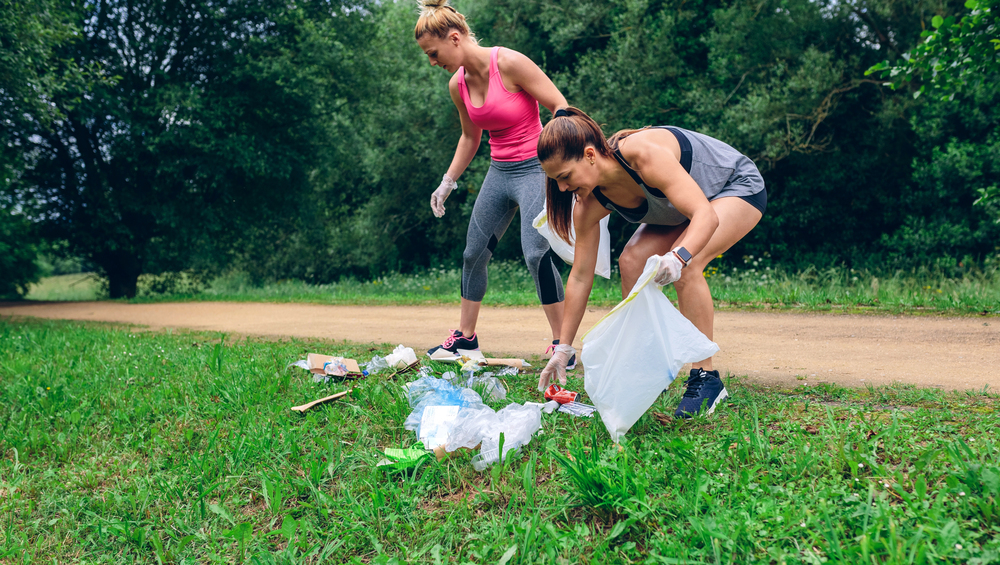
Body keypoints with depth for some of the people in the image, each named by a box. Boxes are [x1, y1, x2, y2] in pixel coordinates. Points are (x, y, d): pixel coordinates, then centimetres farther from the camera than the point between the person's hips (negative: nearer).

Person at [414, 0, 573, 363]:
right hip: (498, 172, 8)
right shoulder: (458, 85, 4)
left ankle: (562, 345, -7)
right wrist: (447, 183, 17)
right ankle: (466, 337, 26)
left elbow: (560, 107, -15)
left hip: (533, 168, -8)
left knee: (536, 253, -18)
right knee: (474, 253, 11)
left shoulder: (509, 64, -17)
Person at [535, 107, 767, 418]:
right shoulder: (590, 204, -17)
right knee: (632, 261, -12)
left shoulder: (644, 154, -38)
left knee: (684, 267, -29)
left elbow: (706, 215, -42)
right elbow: (580, 277, -11)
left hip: (740, 187, -7)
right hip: (687, 204, 7)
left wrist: (679, 256, -61)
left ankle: (706, 378, -19)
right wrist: (563, 348, -10)